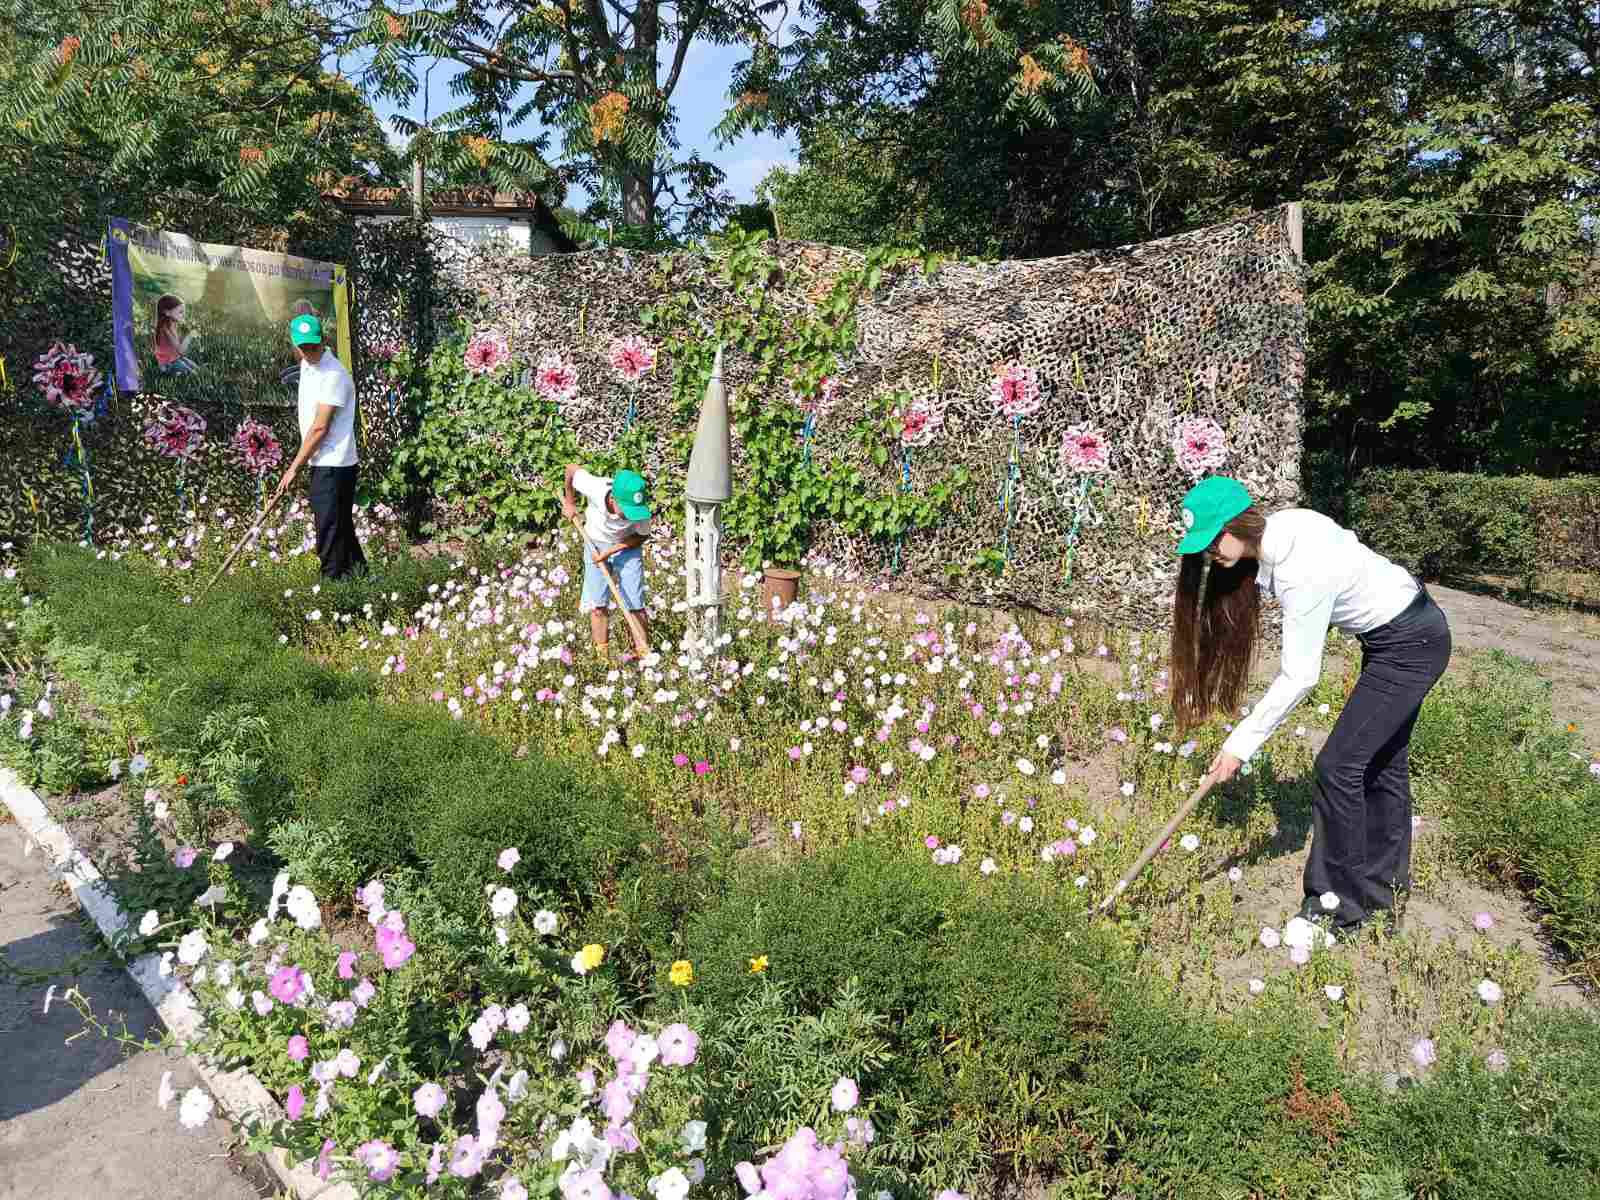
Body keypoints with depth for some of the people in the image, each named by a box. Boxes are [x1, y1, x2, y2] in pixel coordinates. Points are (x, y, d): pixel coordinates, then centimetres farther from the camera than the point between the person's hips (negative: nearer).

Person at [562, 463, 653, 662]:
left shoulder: (639, 510, -33)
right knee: (596, 605, 1)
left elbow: (641, 536, -13)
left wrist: (611, 551, -22)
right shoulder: (595, 488, -35)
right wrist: (570, 503, -2)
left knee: (634, 604, -7)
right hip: (596, 545, 1)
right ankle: (602, 656, 10)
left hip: (627, 547, -1)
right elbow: (571, 468, -16)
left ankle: (643, 653, 0)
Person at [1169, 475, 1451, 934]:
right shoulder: (1283, 524, -9)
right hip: (1395, 633, 10)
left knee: (1339, 764, -8)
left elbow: (1299, 678, -29)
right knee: (1383, 757, 19)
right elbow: (1344, 539, 11)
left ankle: (1343, 902, 4)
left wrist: (1241, 742, -23)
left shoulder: (1302, 573, -33)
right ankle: (1387, 876, 36)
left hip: (1411, 645, -10)